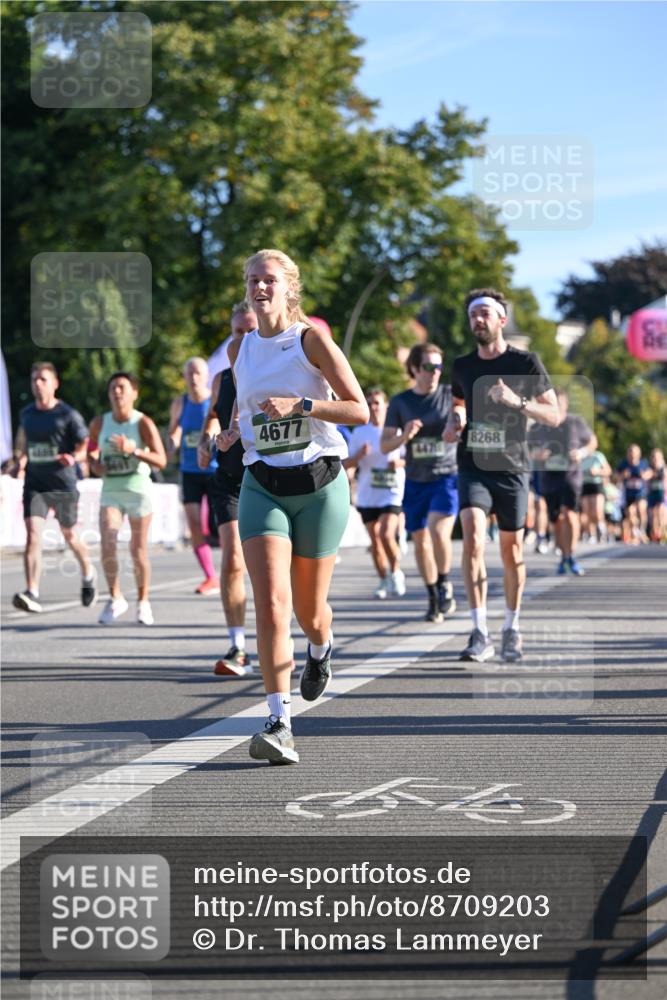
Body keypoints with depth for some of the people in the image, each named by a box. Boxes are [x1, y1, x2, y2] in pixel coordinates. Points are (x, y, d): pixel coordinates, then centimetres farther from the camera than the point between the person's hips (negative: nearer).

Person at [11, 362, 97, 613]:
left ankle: (88, 574, 44)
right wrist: (20, 461, 17)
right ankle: (32, 594, -24)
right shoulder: (26, 413, 7)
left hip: (63, 485, -2)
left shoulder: (68, 415, -7)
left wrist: (73, 457, -28)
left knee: (69, 535, 13)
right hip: (34, 484, 3)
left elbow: (85, 446, -8)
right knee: (32, 536, -16)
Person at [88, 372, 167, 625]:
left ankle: (143, 602, 24)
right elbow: (92, 449, 23)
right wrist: (95, 463, 0)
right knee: (107, 545, -15)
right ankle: (115, 598, 3)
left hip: (138, 490, -2)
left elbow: (161, 461, -16)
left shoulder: (143, 423, -9)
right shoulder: (99, 423, 4)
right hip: (110, 491, 3)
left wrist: (133, 450, -29)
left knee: (138, 551, 4)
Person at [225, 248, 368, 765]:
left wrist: (299, 405, -20)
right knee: (271, 602, -16)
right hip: (262, 485, 2)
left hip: (319, 483, -2)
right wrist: (239, 429, 12)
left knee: (309, 608, 9)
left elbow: (360, 410, -10)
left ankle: (321, 649, 47)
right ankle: (280, 723, -20)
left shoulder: (313, 340, -6)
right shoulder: (240, 349, 8)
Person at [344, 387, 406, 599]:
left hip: (392, 493, -3)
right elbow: (346, 464, 5)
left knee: (386, 535, -19)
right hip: (367, 496, 3)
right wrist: (359, 455, -14)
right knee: (375, 540, 7)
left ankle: (396, 573, 3)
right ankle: (384, 581, 21)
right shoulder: (359, 433, 5)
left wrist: (401, 463, -13)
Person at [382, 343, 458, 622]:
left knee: (438, 531, -23)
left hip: (447, 476, -3)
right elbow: (384, 445, 3)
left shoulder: (450, 395, 1)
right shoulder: (400, 402, 4)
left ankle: (445, 585, -2)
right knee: (420, 542, 7)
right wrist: (404, 436, -18)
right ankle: (434, 598, 23)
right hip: (415, 481, 3)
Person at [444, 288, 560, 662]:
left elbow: (555, 416, -2)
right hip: (473, 466, 1)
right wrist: (454, 421, 5)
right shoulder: (463, 366, 7)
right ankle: (481, 634, -21)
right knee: (473, 538, -19)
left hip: (512, 468, -1)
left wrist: (517, 401, -18)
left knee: (512, 551, 6)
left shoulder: (525, 363, -2)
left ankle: (512, 628, 26)